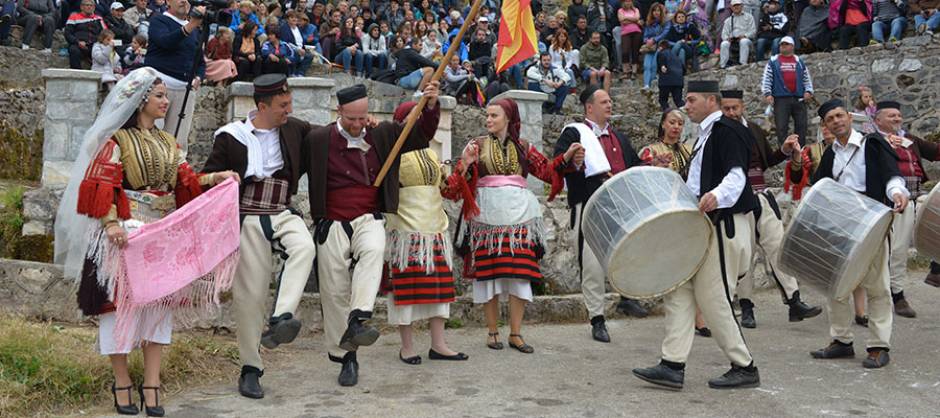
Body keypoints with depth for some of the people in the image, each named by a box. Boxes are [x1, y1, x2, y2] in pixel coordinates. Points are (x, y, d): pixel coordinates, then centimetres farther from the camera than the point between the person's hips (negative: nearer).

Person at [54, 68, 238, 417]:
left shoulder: (167, 142, 15)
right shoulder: (117, 140, -5)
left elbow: (184, 181, 11)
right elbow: (101, 184, -12)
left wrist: (214, 178, -4)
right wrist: (111, 222, -23)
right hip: (126, 231, -6)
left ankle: (151, 385, 10)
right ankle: (122, 384, 11)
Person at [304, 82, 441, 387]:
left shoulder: (384, 135, 6)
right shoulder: (319, 139, -3)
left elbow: (422, 136, 7)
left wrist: (431, 106, -7)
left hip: (368, 220, 1)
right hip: (332, 225, -1)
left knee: (373, 250, -35)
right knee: (335, 292, 2)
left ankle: (358, 320, -39)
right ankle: (346, 357, 16)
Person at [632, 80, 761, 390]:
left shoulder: (726, 130, -10)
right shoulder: (707, 135, 21)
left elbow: (736, 176, -23)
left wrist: (716, 196, -41)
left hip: (724, 225, -10)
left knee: (712, 297, -6)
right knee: (679, 290, 3)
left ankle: (745, 368, 7)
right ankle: (672, 366, 2)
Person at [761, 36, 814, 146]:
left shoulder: (799, 62, 16)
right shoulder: (773, 62, 9)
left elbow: (807, 78, 18)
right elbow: (766, 79, 3)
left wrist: (808, 91, 2)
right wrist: (767, 93, -9)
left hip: (799, 99, 3)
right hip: (781, 99, -3)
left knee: (801, 126, 3)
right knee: (781, 127, -8)